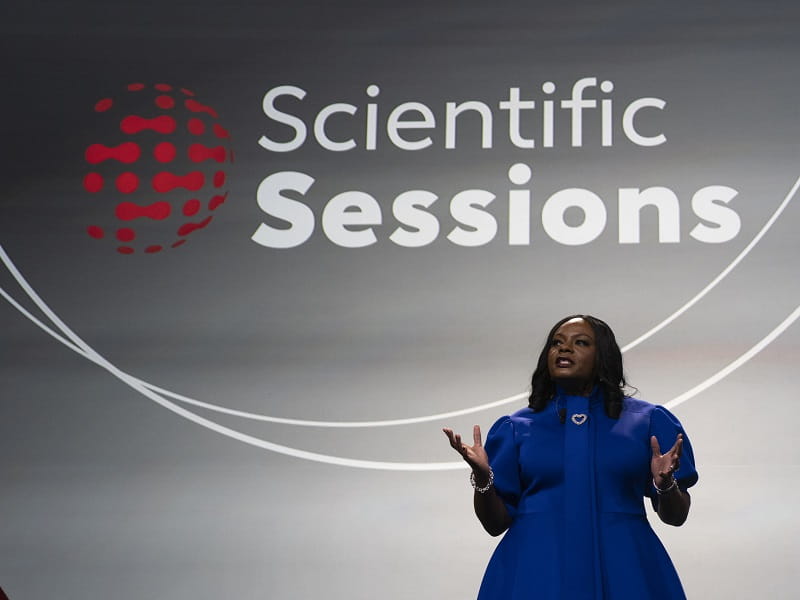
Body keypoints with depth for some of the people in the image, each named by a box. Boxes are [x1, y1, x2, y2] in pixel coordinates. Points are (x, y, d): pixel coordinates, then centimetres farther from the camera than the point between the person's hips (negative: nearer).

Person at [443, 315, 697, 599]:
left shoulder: (647, 420, 6)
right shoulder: (516, 427, 8)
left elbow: (675, 516, 6)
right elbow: (496, 523, 5)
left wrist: (665, 484, -15)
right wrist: (482, 477, -14)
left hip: (622, 571, 0)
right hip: (537, 574, 0)